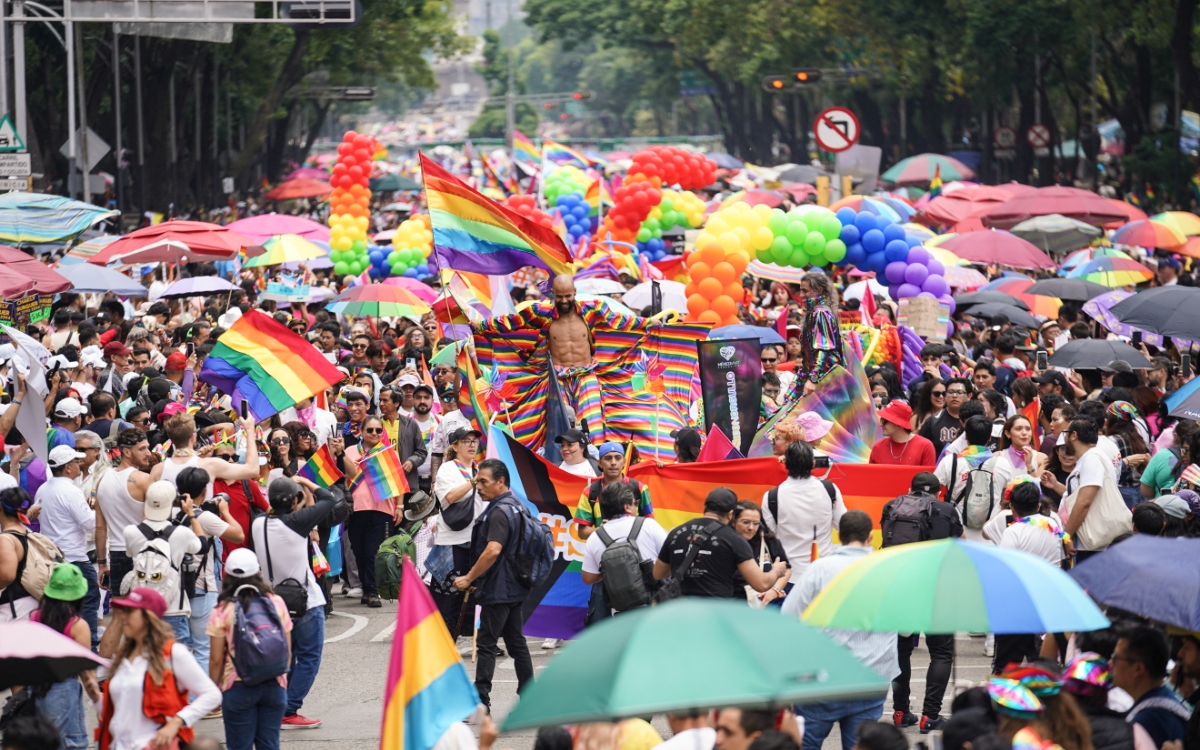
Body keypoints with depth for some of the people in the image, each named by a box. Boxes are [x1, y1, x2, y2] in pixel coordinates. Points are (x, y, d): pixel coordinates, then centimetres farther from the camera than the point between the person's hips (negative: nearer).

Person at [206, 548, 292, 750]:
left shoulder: (222, 612, -8)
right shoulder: (277, 603, 0)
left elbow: (216, 659, -6)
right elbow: (287, 651, 4)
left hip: (238, 687, -3)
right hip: (274, 685, 3)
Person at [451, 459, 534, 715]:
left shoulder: (499, 512, -17)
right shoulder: (518, 506, 14)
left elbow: (493, 550, -28)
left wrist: (469, 578, -20)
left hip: (498, 589, -10)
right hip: (516, 587, 10)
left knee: (487, 643, -6)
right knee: (517, 643, 12)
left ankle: (481, 702, -6)